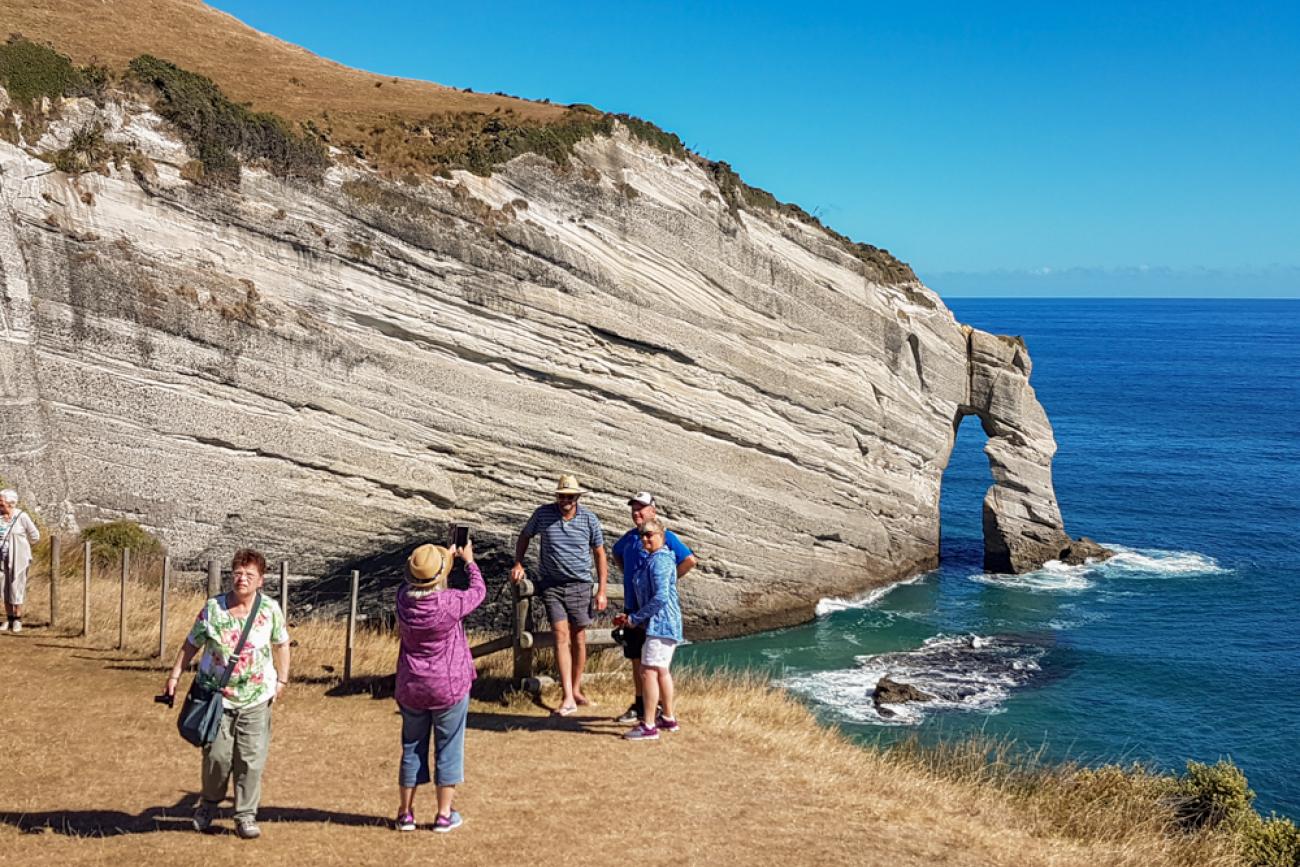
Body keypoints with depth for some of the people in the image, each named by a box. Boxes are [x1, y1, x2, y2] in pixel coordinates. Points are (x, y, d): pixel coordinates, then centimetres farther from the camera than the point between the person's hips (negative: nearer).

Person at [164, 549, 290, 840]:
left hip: (256, 699, 0)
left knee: (251, 760, 1)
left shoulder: (270, 609, -4)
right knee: (217, 756, 3)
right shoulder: (213, 608, -4)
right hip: (217, 696, 0)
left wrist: (282, 681, 6)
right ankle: (209, 804, 30)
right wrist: (174, 676, 2)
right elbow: (191, 644, 5)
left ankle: (246, 816, 14)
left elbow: (281, 644, 9)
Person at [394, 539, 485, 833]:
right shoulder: (451, 603, -21)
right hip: (449, 688, -4)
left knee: (412, 747, 15)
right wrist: (469, 560, 14)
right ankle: (444, 814, 14)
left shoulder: (403, 597, -11)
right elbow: (478, 591, -1)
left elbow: (415, 584, 13)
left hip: (412, 688, 4)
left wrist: (449, 555, 19)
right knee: (448, 749, 9)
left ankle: (405, 812, 22)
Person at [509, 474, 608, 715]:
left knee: (579, 638, 8)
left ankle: (576, 689, 25)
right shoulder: (543, 514, -4)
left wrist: (602, 591, 0)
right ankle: (568, 698, -14)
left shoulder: (589, 519, -5)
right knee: (561, 636, -10)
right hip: (551, 584, -1)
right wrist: (518, 564, 1)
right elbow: (525, 536, 14)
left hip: (580, 585, 1)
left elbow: (599, 554, 3)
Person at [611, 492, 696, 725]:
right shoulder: (630, 537, 11)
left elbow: (690, 560, -17)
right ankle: (638, 706, 22)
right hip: (632, 607, 7)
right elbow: (616, 555, 32)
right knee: (636, 659, 13)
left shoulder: (664, 536, -11)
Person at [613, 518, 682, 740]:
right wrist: (628, 615, 11)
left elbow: (661, 597, -24)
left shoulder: (660, 561, -17)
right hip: (661, 623, 11)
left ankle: (648, 726, -7)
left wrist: (635, 618, -16)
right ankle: (668, 718, 31)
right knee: (662, 670, 19)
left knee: (648, 671, -10)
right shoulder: (652, 559, 16)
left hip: (660, 622, -11)